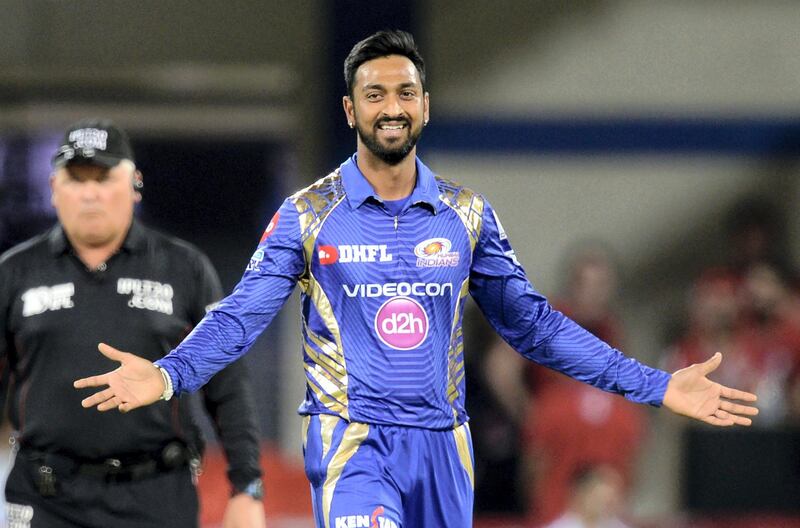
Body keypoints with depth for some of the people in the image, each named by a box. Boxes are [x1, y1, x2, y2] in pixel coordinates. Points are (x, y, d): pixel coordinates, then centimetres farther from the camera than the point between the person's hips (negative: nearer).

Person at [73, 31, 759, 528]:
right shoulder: (308, 216, 0)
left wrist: (654, 386, 6)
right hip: (352, 440, -3)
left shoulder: (466, 215, 8)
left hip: (442, 446, 3)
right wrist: (169, 374, -25)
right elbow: (241, 316, -4)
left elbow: (529, 322, 12)